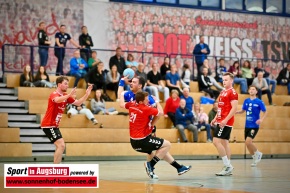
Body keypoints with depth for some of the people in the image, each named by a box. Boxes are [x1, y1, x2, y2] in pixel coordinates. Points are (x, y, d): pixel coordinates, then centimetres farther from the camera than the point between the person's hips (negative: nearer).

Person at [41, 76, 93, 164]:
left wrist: (87, 94, -3)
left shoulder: (65, 96, 9)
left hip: (54, 126, 10)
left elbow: (78, 103, 11)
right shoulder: (54, 94, -16)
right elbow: (57, 100, -41)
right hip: (48, 125, -10)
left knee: (61, 146, 15)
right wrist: (69, 95, -55)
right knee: (61, 145, -18)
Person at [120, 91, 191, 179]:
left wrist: (122, 95, 42)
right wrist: (157, 102, 7)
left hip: (134, 142, 9)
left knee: (162, 150, 22)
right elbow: (161, 112, -9)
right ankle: (150, 164, -4)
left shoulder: (131, 105, 3)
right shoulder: (146, 109, -19)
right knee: (167, 145, -3)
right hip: (142, 141, -9)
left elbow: (122, 104, 23)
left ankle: (179, 168, 27)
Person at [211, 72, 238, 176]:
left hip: (226, 122, -10)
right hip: (221, 121, 10)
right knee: (224, 142, 10)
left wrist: (225, 120, -24)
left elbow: (234, 108, -19)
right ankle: (228, 167, 13)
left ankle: (227, 165, -11)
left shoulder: (232, 92, -11)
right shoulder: (223, 92, 17)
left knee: (216, 141, -15)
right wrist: (215, 118, 18)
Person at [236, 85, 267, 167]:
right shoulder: (246, 101, 6)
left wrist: (261, 119, -21)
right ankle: (255, 158, 30)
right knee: (248, 143, 9)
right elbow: (243, 110, 19)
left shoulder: (259, 102, -7)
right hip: (247, 125, 6)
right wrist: (236, 112, 1)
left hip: (254, 126, -5)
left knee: (248, 142, -18)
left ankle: (257, 154, 8)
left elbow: (265, 112, -3)